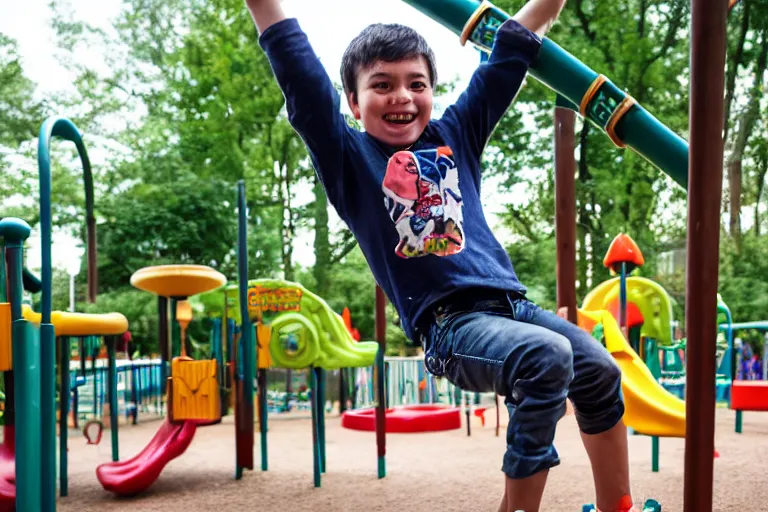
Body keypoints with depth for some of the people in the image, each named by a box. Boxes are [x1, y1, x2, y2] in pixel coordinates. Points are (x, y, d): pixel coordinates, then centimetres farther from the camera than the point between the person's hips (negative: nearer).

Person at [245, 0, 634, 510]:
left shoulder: (456, 135, 17)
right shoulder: (349, 155, 5)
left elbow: (510, 54, 19)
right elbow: (301, 74, -2)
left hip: (512, 301, 6)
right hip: (448, 322, -6)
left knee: (600, 370, -3)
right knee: (546, 356, -28)